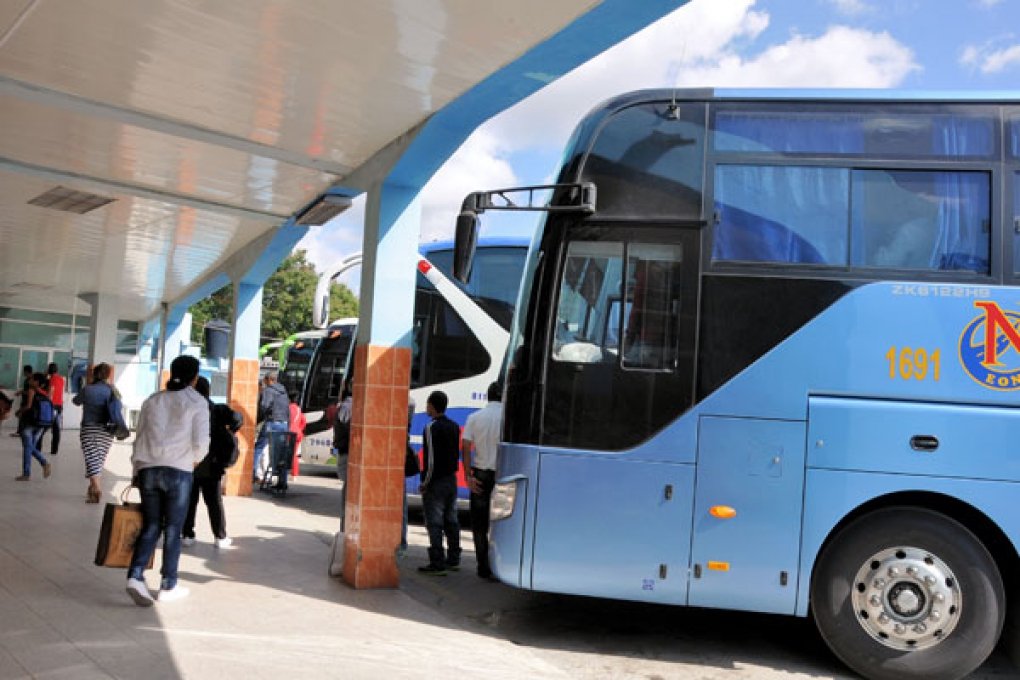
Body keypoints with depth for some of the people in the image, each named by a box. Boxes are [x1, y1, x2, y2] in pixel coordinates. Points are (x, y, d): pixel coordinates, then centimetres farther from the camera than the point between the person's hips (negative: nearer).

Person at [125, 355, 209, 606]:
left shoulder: (152, 401, 11)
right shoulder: (197, 402, -2)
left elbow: (139, 438, 13)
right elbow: (200, 442, -8)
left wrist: (136, 471, 22)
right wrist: (195, 458, 13)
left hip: (148, 469, 4)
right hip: (178, 471, -4)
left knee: (150, 526, 12)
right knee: (173, 529, 6)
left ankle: (135, 575, -6)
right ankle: (168, 586, 13)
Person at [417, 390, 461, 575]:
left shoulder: (432, 427, -15)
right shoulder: (454, 426, 10)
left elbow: (431, 459, -19)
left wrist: (425, 483, -13)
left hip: (436, 482, -8)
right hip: (452, 479, 8)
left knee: (434, 524, -4)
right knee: (451, 521, 15)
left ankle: (438, 564, -4)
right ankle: (453, 560, 23)